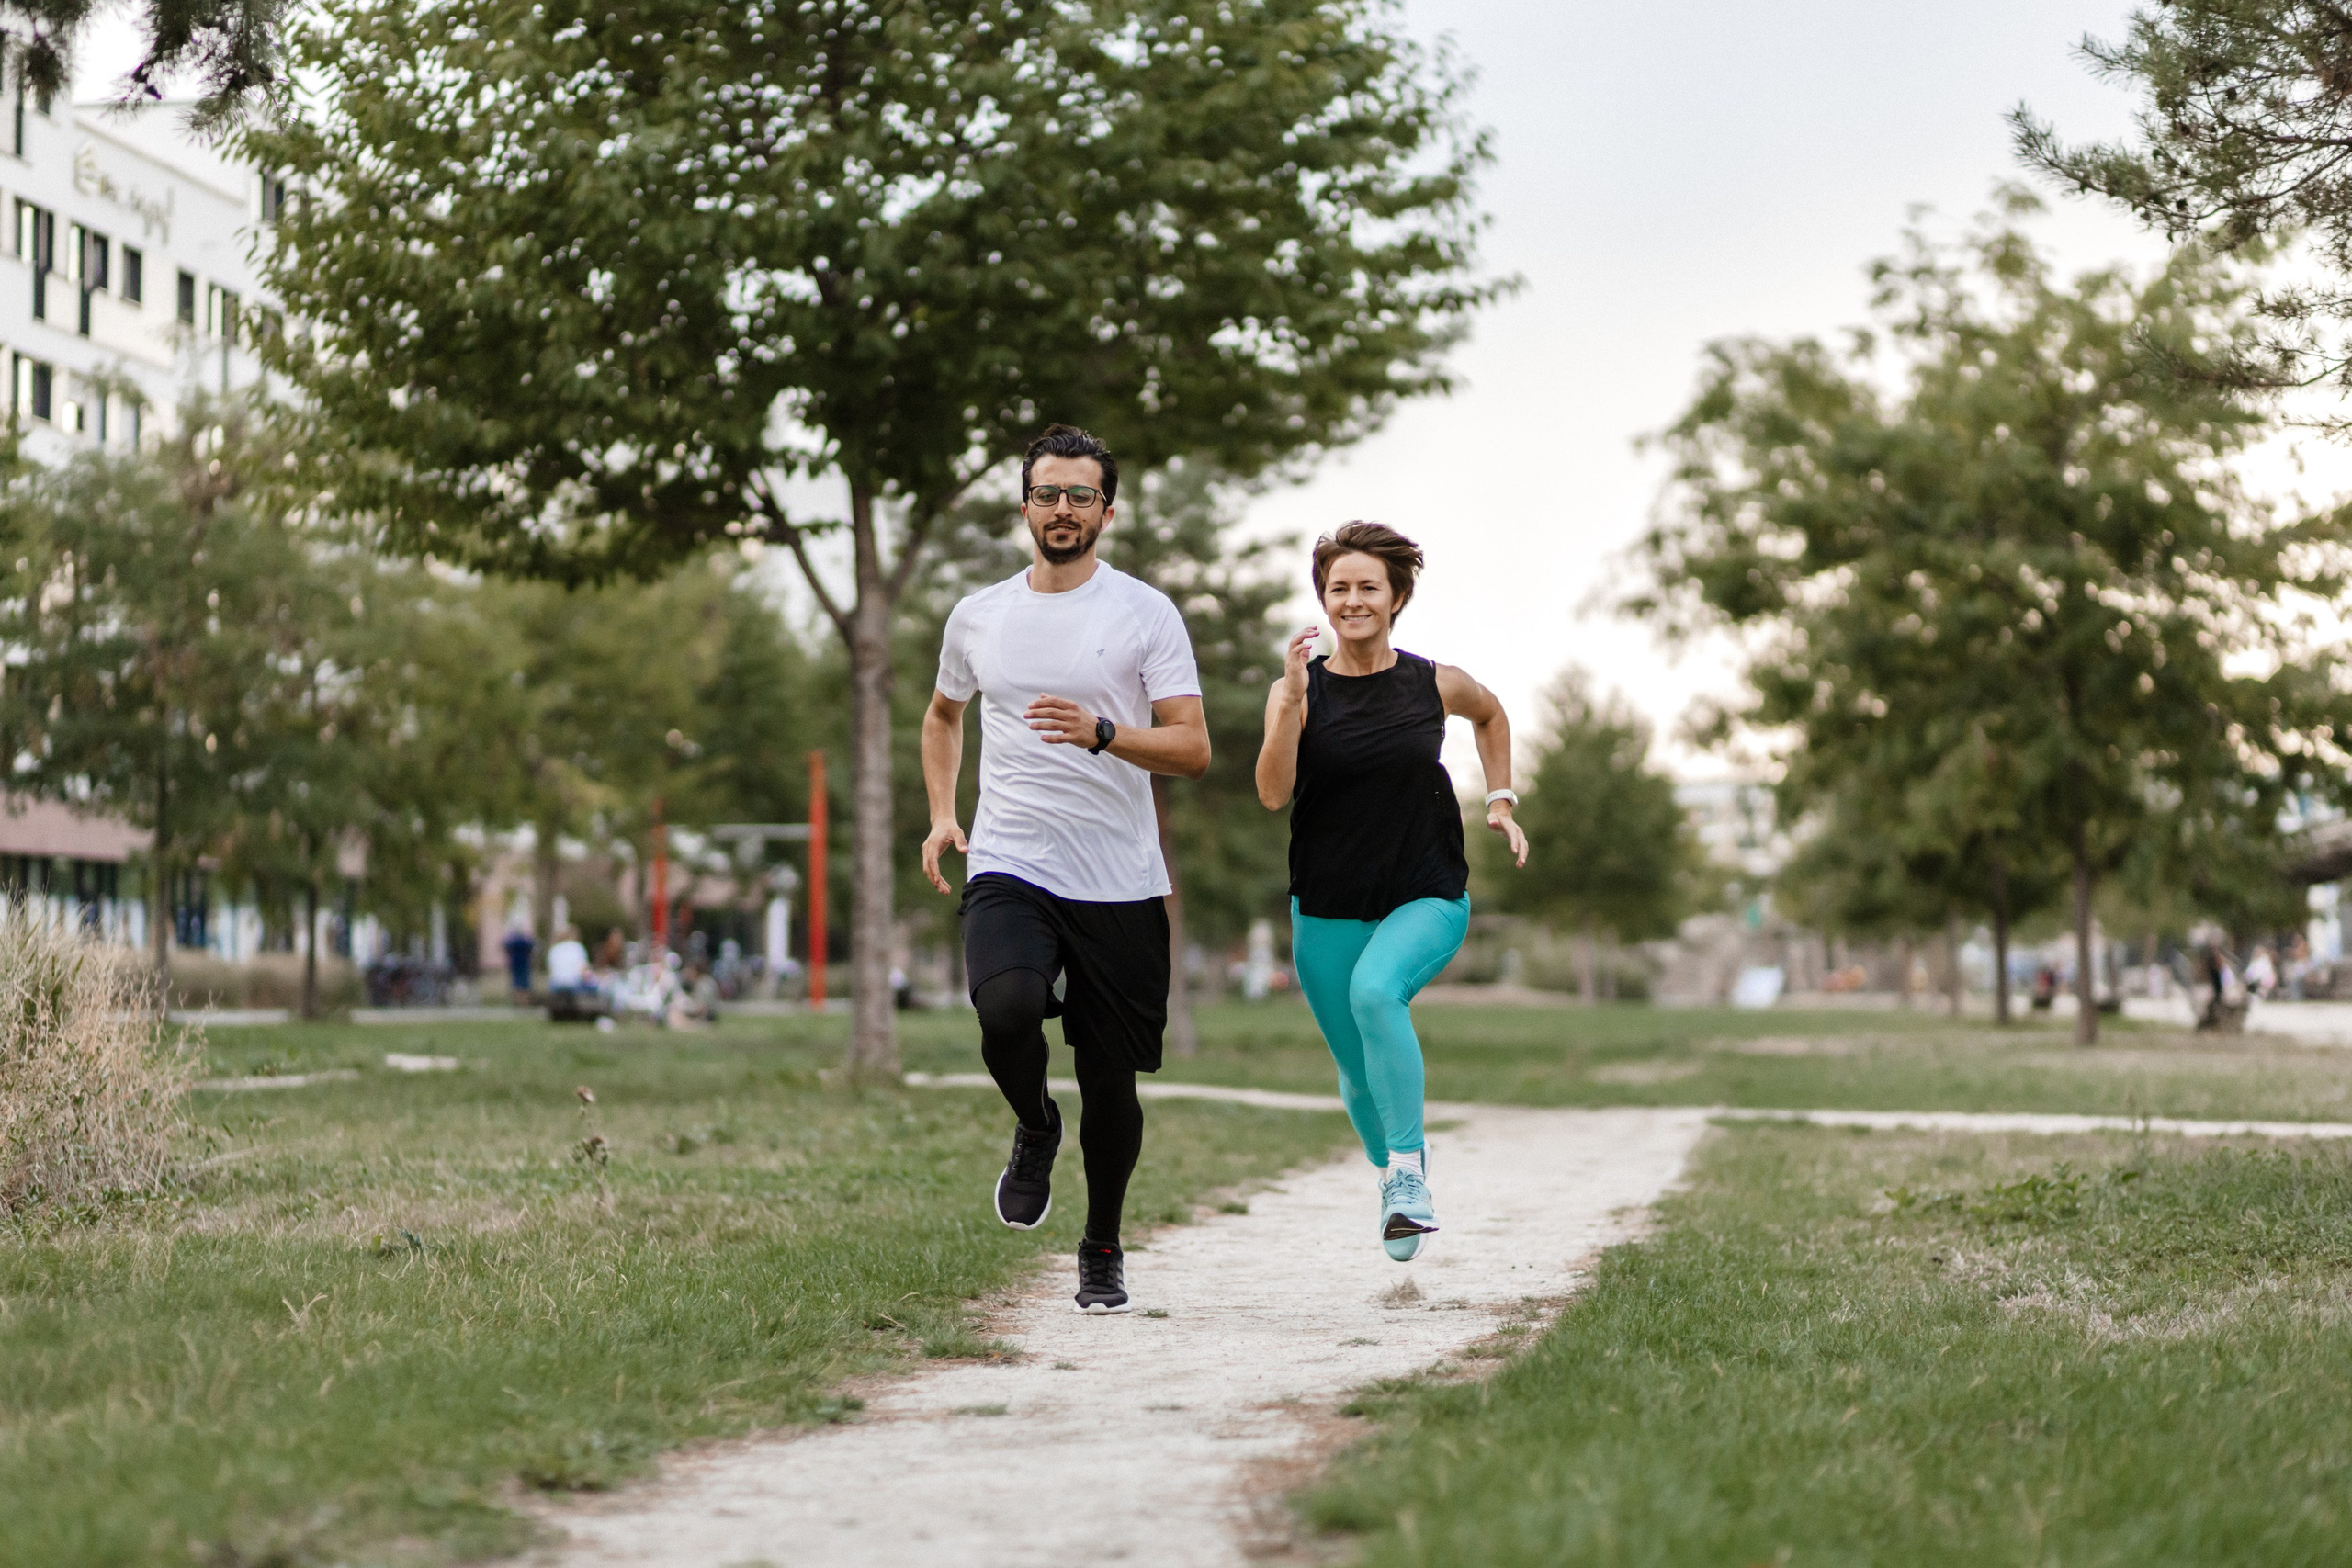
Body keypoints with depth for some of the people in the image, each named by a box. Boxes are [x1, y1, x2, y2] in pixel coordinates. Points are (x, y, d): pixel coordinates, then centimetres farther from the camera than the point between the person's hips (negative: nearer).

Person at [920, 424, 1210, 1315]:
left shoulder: (1146, 614, -1)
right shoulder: (978, 616, 9)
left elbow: (1193, 750, -7)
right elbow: (943, 715, 28)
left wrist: (1101, 732, -24)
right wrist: (941, 814, 15)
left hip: (1120, 882, -1)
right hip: (1009, 866, 1)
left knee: (1111, 1078, 5)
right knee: (1006, 1008, -29)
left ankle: (1103, 1251, 28)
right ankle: (1035, 1129, 5)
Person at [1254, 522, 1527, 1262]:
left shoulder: (1435, 684, -2)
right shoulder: (1296, 690, -4)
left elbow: (1491, 714, 21)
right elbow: (1272, 793, -17)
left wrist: (1500, 799, 13)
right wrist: (1294, 699, -25)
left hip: (1427, 899, -2)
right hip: (1327, 910, 2)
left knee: (1375, 989, -33)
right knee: (1359, 1074, 9)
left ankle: (1410, 1170, -23)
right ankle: (1392, 1171, 42)